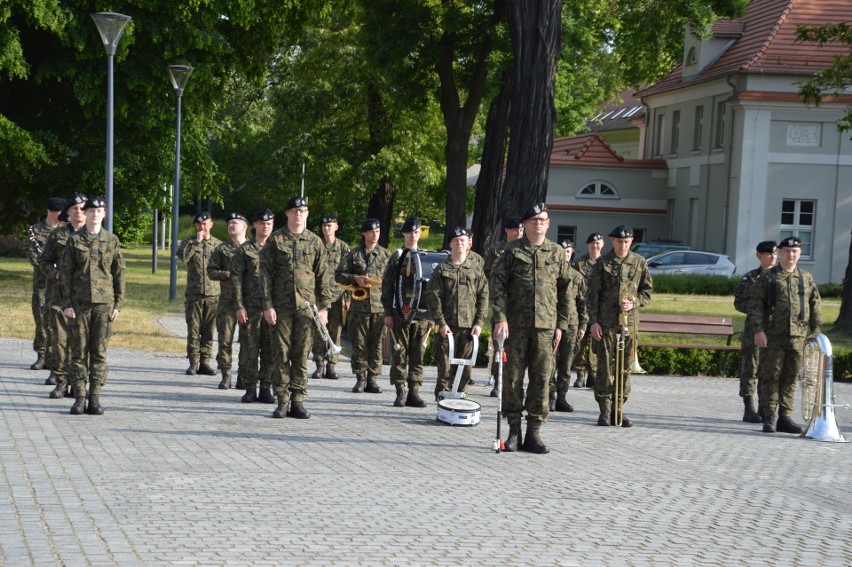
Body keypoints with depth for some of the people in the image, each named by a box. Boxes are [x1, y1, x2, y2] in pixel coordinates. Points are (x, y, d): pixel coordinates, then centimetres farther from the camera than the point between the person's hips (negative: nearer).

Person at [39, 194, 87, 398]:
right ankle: (61, 381, 6)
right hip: (60, 296, 0)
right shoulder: (56, 236, 8)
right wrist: (57, 274, -8)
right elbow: (44, 261, 10)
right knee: (59, 339, -3)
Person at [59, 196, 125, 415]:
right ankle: (79, 397, 5)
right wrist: (66, 303, -4)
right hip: (79, 302, -1)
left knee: (99, 351, 1)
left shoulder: (112, 241, 7)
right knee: (79, 350, 0)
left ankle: (95, 397, 6)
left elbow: (119, 274, 8)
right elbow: (65, 273, 3)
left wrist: (118, 304, 2)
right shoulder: (74, 240, 4)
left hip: (104, 302, 1)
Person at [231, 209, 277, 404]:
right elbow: (236, 278, -1)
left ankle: (266, 388, 10)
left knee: (270, 350, 3)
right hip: (250, 307, -2)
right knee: (249, 349, 0)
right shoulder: (244, 249, 3)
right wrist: (239, 306, -9)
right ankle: (250, 388, 8)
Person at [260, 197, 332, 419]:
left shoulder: (315, 242, 8)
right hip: (281, 307, -1)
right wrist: (267, 305, -7)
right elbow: (265, 273, 0)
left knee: (302, 355, 3)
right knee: (281, 354, 1)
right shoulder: (275, 240, 3)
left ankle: (298, 401, 9)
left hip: (306, 307, 1)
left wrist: (324, 307, 2)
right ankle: (283, 401, 7)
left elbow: (323, 276, 8)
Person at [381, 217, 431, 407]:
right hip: (400, 314, -2)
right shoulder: (397, 256, 4)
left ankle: (414, 392, 9)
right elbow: (387, 286, 1)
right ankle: (400, 393, 5)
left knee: (418, 354, 4)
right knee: (400, 354, 0)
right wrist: (388, 313, -5)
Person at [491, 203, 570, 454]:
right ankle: (514, 431, 11)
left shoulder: (557, 252, 11)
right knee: (512, 377, 1)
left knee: (542, 379, 2)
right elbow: (497, 284, -1)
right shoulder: (512, 250, 4)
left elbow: (564, 290, 14)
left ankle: (534, 433, 9)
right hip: (515, 324, -2)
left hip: (545, 325, 2)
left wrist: (561, 325, 8)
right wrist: (500, 318, -11)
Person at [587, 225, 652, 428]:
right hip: (605, 322, -2)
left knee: (625, 366, 4)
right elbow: (593, 293, 1)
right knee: (605, 366, -1)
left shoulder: (639, 263, 8)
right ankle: (605, 410, 6)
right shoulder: (603, 263, 2)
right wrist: (593, 321, -6)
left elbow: (647, 290, 13)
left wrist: (634, 303, -7)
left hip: (629, 321, 2)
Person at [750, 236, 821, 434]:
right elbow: (755, 304, -1)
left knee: (791, 378, 6)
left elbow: (816, 306, 14)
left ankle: (785, 417, 13)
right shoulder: (768, 278, 3)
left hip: (798, 336, 3)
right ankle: (769, 417, 6)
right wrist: (759, 330, -10)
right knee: (770, 377, 0)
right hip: (773, 336, -3)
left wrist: (816, 331, 7)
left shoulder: (807, 278, 11)